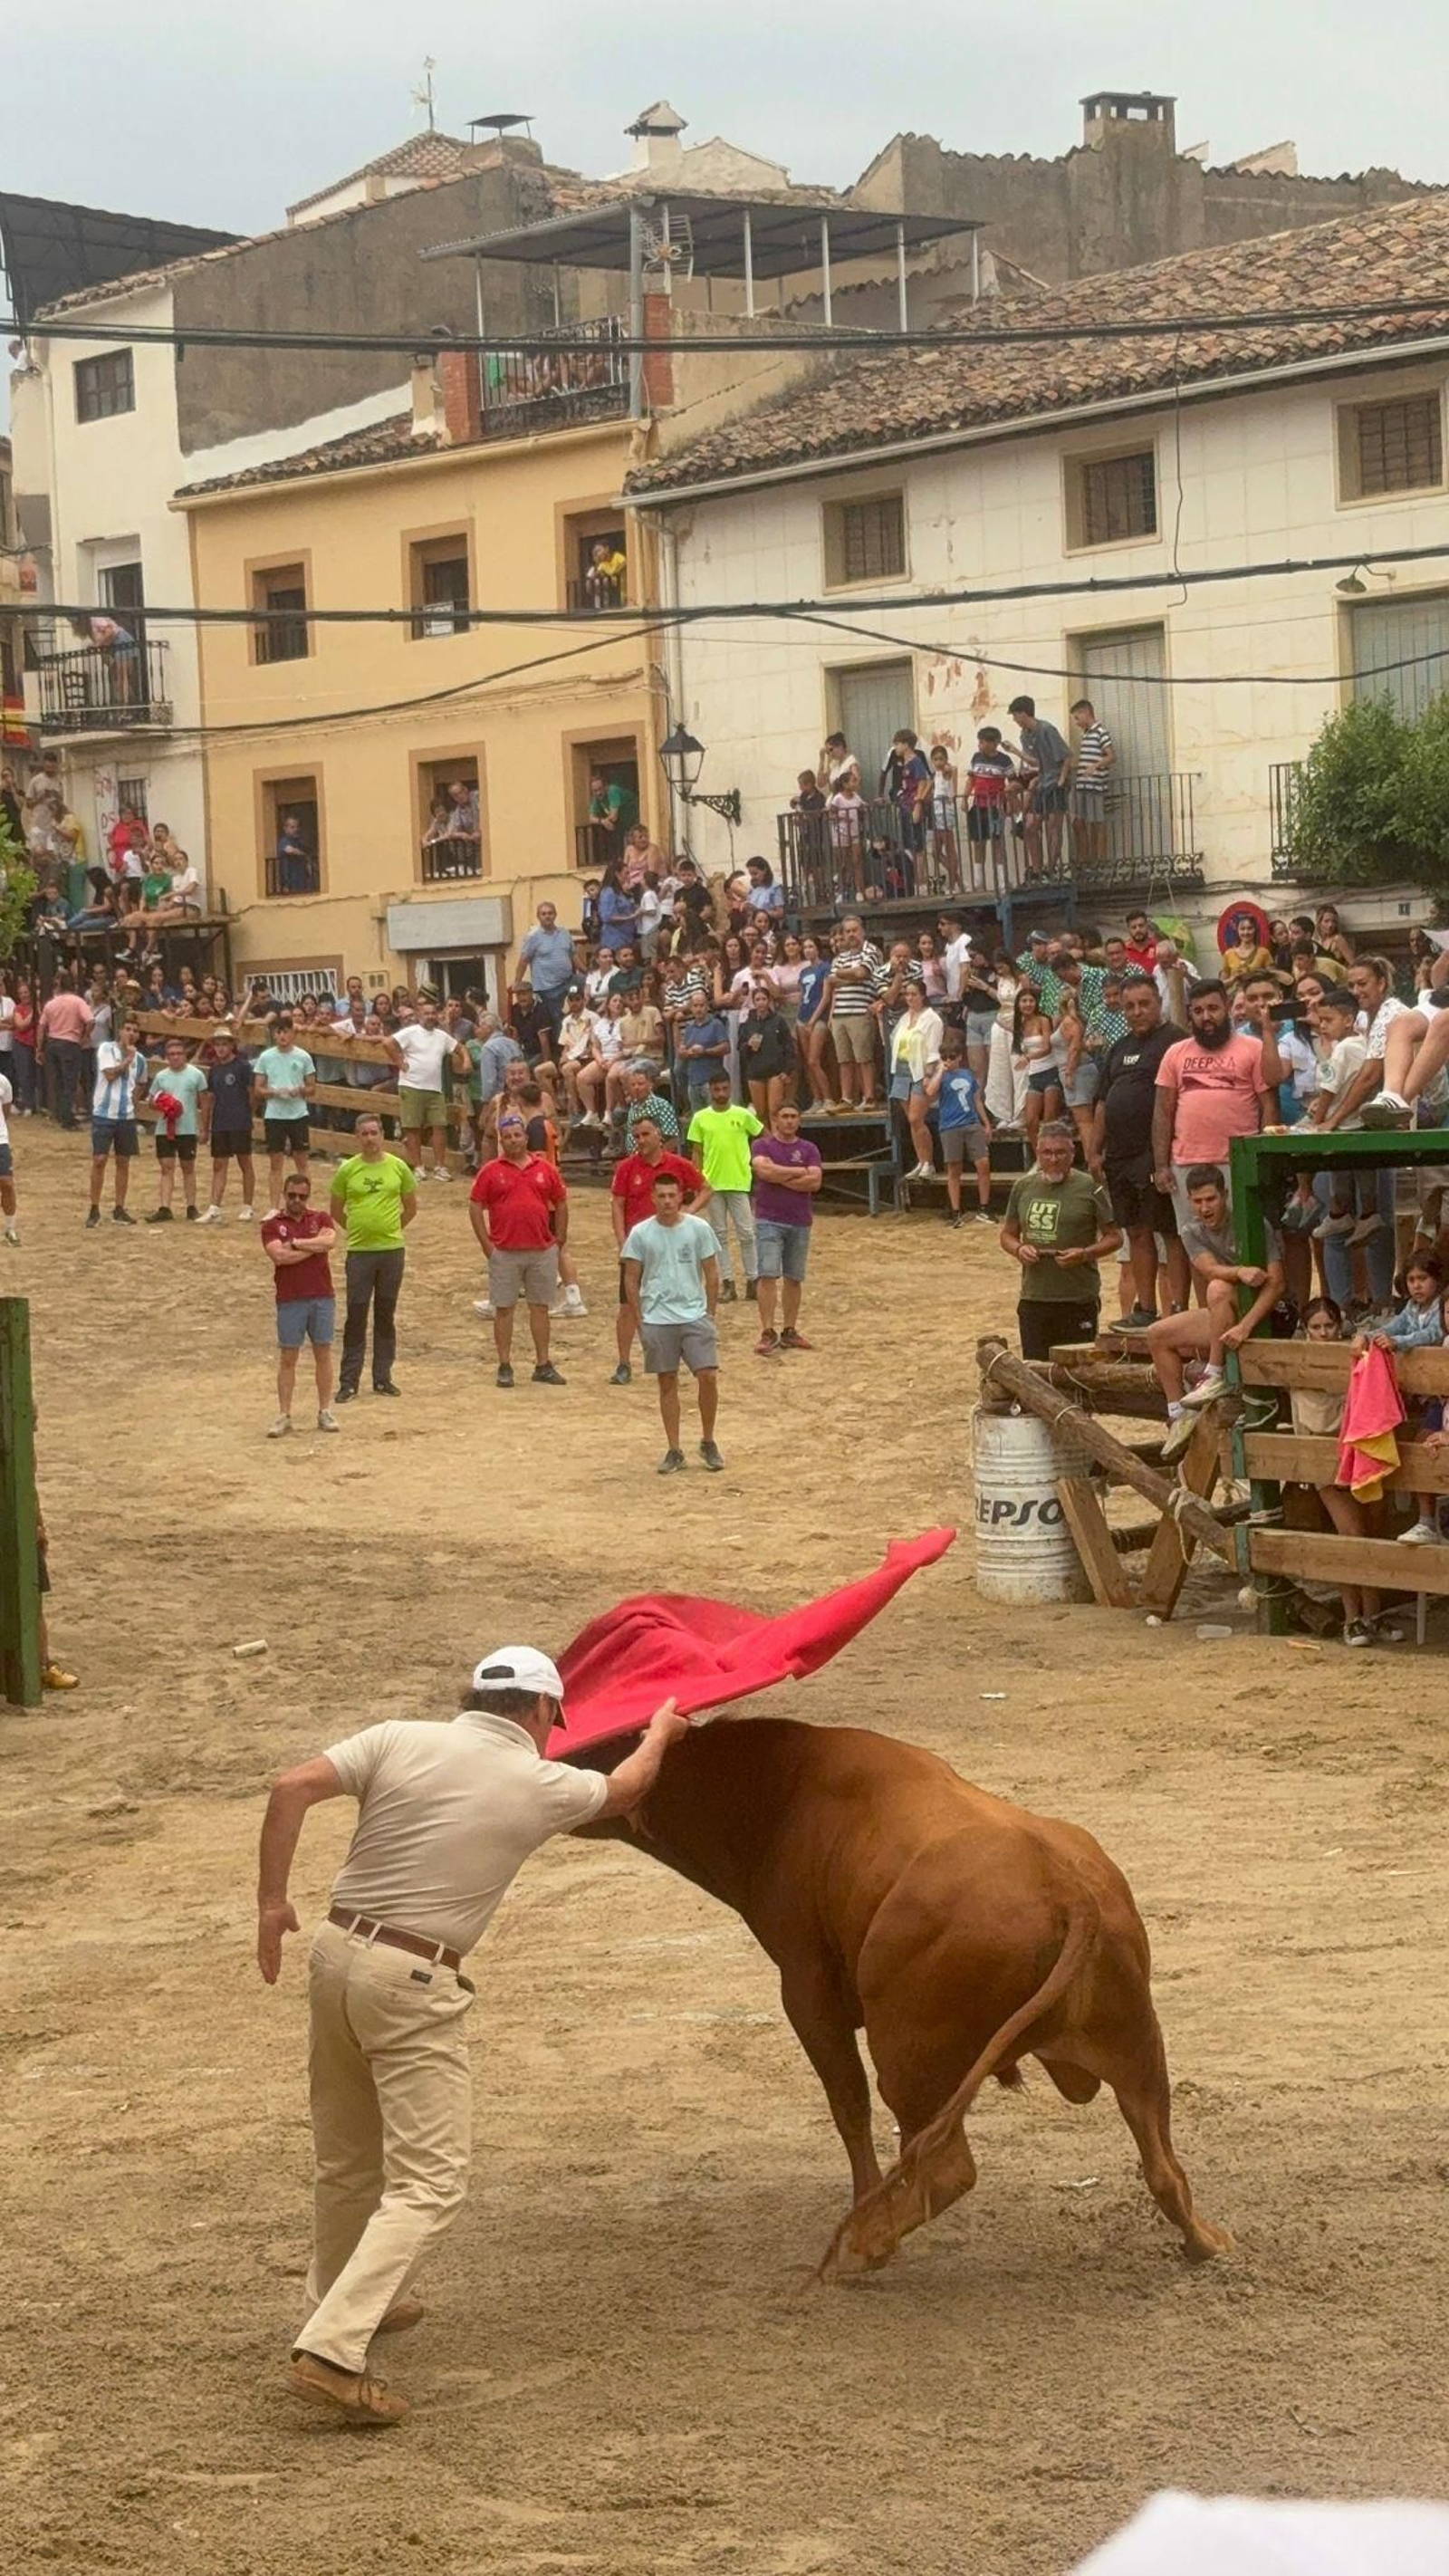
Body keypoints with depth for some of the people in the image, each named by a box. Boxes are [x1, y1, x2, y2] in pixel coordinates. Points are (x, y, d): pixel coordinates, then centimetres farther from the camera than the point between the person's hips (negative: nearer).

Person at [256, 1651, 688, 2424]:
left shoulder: (399, 1740, 4)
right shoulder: (542, 1786, 0)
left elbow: (292, 1789, -8)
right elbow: (627, 1787, 22)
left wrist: (271, 1901, 0)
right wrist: (661, 1731, 43)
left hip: (338, 1950, 6)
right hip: (413, 1985, -6)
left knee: (347, 2154, 24)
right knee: (426, 2182, -5)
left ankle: (349, 2303, 43)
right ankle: (330, 2352, -19)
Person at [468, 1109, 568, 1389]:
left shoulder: (544, 1168, 6)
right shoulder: (491, 1171, 0)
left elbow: (561, 1203, 13)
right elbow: (475, 1207, 0)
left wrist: (559, 1240, 8)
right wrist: (487, 1245, -5)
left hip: (542, 1251, 2)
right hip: (505, 1252, -2)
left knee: (540, 1307, 8)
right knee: (504, 1309, 2)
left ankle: (543, 1366, 15)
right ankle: (504, 1367, 9)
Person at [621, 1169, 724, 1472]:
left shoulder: (699, 1229, -1)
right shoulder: (640, 1234, -1)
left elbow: (711, 1273, 5)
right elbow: (631, 1280, 3)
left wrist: (710, 1314, 3)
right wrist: (639, 1322, 0)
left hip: (695, 1316, 0)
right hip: (657, 1320, 0)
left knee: (708, 1377, -8)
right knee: (667, 1383, 5)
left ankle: (708, 1442, 11)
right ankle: (674, 1450, 13)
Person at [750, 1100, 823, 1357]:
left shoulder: (809, 1150, 8)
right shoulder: (762, 1147, 2)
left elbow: (814, 1182, -6)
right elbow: (764, 1169, -18)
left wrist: (780, 1178, -10)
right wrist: (798, 1173, -9)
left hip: (800, 1222, 3)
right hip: (769, 1221, -3)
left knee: (794, 1279, 8)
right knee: (768, 1276, -11)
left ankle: (789, 1332, 16)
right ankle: (768, 1333, -12)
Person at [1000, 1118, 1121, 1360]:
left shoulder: (1089, 1188, -3)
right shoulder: (1023, 1187, 10)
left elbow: (1114, 1237, 1)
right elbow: (1007, 1234, 18)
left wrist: (1084, 1254, -17)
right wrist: (1019, 1249, -5)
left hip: (1078, 1301, -4)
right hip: (1033, 1299, 4)